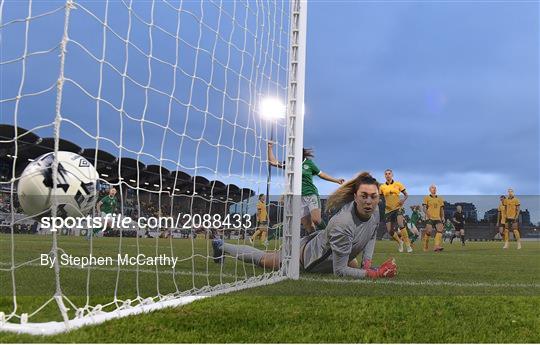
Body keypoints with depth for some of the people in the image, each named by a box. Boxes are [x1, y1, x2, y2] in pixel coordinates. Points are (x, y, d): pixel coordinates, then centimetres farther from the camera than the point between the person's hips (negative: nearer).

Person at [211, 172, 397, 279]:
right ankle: (222, 246, 45)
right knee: (262, 258, 17)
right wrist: (374, 273, -40)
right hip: (308, 255, -7)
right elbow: (339, 271, -36)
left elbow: (371, 236, 4)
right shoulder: (342, 224, -44)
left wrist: (367, 261, -8)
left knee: (355, 266, 35)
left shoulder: (374, 209, -20)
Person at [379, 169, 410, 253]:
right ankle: (399, 242, 26)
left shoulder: (398, 184, 3)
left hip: (398, 208, -2)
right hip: (388, 210, 2)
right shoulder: (382, 187, 5)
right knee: (390, 231, -3)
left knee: (401, 225, -27)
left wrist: (403, 200, -12)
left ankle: (408, 245, -18)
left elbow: (406, 195, 9)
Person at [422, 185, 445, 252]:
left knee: (440, 230, -21)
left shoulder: (440, 199, 19)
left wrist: (443, 217, 5)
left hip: (438, 218, 3)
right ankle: (425, 248, 3)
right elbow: (424, 208, -1)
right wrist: (428, 215, -17)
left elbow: (442, 209, 20)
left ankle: (437, 247, -31)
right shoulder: (427, 198, 7)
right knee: (428, 231, -15)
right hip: (429, 218, -3)